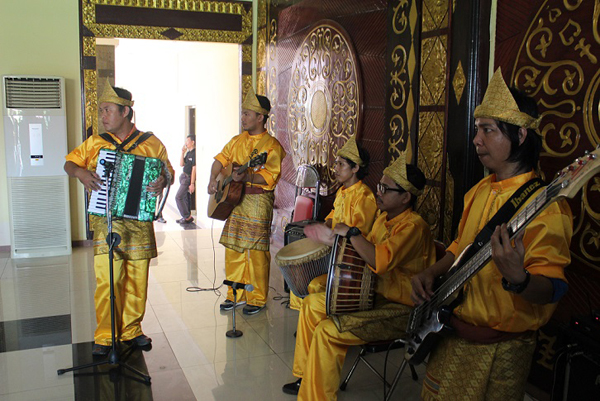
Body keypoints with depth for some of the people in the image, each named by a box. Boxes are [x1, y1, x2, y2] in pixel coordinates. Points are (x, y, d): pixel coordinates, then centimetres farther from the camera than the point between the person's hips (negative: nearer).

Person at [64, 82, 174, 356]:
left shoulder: (151, 143, 5)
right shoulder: (95, 143, 9)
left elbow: (168, 171, 8)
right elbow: (69, 163, 14)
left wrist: (163, 181, -15)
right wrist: (79, 172, -9)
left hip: (140, 219, 1)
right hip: (105, 220, 0)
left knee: (137, 279, 6)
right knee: (107, 279, -5)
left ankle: (132, 330, 23)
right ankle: (104, 336, 10)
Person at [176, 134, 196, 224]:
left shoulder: (195, 153, -17)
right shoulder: (188, 153, 11)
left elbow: (194, 169, -20)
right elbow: (181, 164, 10)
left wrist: (192, 184, -21)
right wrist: (182, 153, 1)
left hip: (188, 178, -9)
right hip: (183, 176, 9)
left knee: (178, 197, -11)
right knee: (185, 198, 13)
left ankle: (187, 217, -3)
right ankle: (186, 217, 22)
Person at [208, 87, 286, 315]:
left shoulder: (271, 145, -8)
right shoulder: (238, 140, 13)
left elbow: (269, 177, -17)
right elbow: (221, 159, 17)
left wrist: (246, 177, -30)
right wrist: (213, 179, 0)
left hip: (258, 200, -7)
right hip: (234, 199, 7)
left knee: (255, 251, -3)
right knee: (233, 249, 11)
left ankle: (257, 299, 10)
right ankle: (236, 295, 24)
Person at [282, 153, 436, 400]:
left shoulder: (413, 226, -23)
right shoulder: (384, 217, 8)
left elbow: (379, 261, -37)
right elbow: (367, 248, 21)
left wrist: (351, 233, -26)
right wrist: (335, 240, 9)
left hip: (401, 310, -10)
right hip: (376, 294, 10)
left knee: (328, 331, -24)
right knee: (312, 304, 10)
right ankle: (306, 378, 21)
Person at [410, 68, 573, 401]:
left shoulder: (544, 204, -20)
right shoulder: (479, 191, 5)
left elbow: (552, 290, -25)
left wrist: (517, 278, -44)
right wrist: (431, 274, 2)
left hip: (499, 350, -8)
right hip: (453, 335, 8)